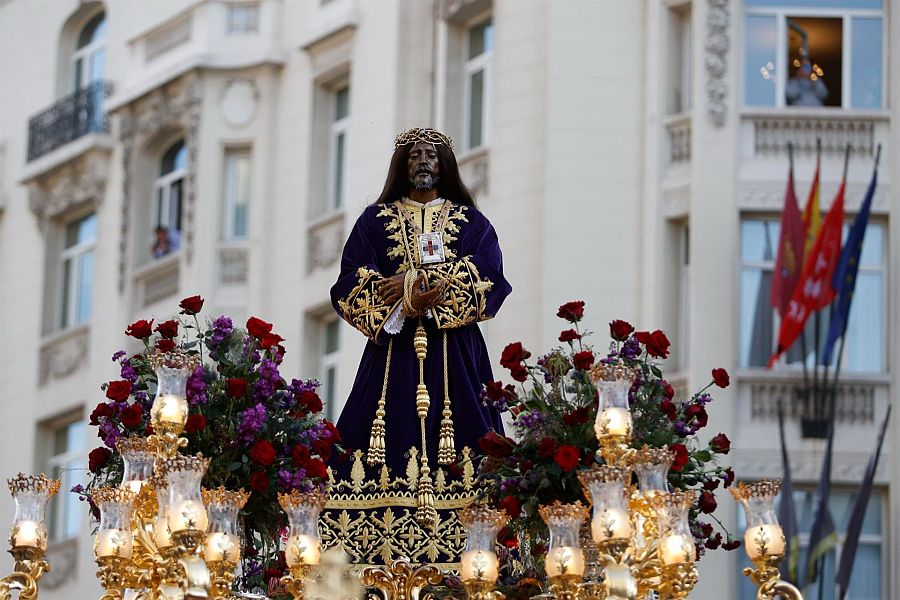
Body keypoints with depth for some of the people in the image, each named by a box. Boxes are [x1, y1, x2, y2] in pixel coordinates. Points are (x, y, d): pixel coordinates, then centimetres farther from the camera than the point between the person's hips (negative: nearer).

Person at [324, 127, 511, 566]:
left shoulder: (470, 221, 12)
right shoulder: (376, 220, 13)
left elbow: (486, 278, -5)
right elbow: (351, 284, 1)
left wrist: (412, 283, -14)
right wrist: (409, 303, -14)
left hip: (453, 354, 0)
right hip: (394, 350, 0)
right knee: (393, 439, -9)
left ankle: (449, 543, -12)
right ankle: (385, 546, -12)